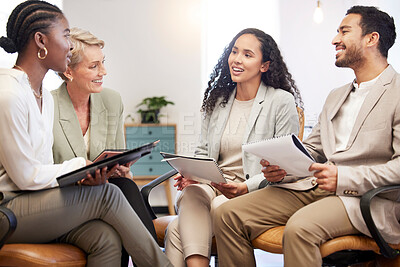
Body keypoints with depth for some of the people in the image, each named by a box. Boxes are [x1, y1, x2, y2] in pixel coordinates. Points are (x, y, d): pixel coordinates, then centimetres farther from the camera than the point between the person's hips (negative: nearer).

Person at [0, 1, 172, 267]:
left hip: (36, 200, 8)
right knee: (106, 194, -18)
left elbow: (43, 169, 9)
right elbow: (26, 177, -17)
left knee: (105, 238, -18)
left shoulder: (45, 96, 12)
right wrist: (82, 166, -9)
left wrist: (86, 174, -9)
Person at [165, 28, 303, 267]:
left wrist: (246, 188, -20)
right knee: (191, 196, -33)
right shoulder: (217, 100, 16)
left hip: (257, 193, -4)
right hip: (212, 186, 4)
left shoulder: (282, 102, -1)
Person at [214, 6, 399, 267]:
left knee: (300, 227, -38)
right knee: (227, 214, -10)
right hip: (313, 187, 7)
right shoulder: (336, 96, 24)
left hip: (367, 198, -7)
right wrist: (281, 167, 3)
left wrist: (344, 177, -20)